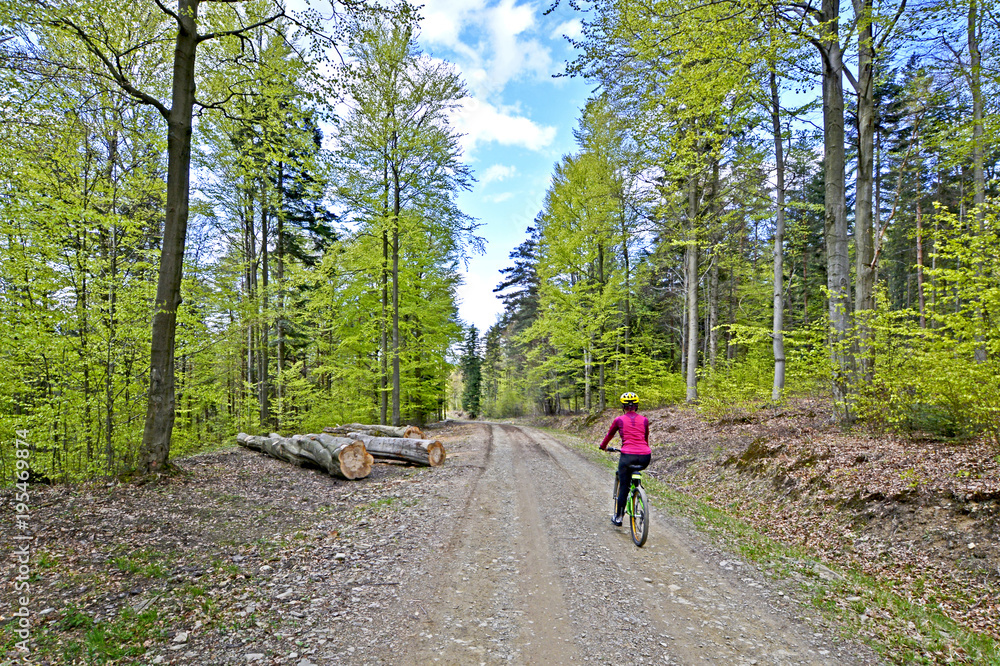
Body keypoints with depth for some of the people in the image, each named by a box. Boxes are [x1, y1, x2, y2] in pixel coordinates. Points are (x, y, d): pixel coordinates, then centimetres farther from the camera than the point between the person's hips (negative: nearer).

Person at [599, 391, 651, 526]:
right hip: (645, 458, 3)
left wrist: (603, 446, 40)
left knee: (623, 487, 12)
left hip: (628, 456, -3)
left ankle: (618, 517, 19)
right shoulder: (644, 420, 13)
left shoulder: (619, 420, 6)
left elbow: (609, 435, 21)